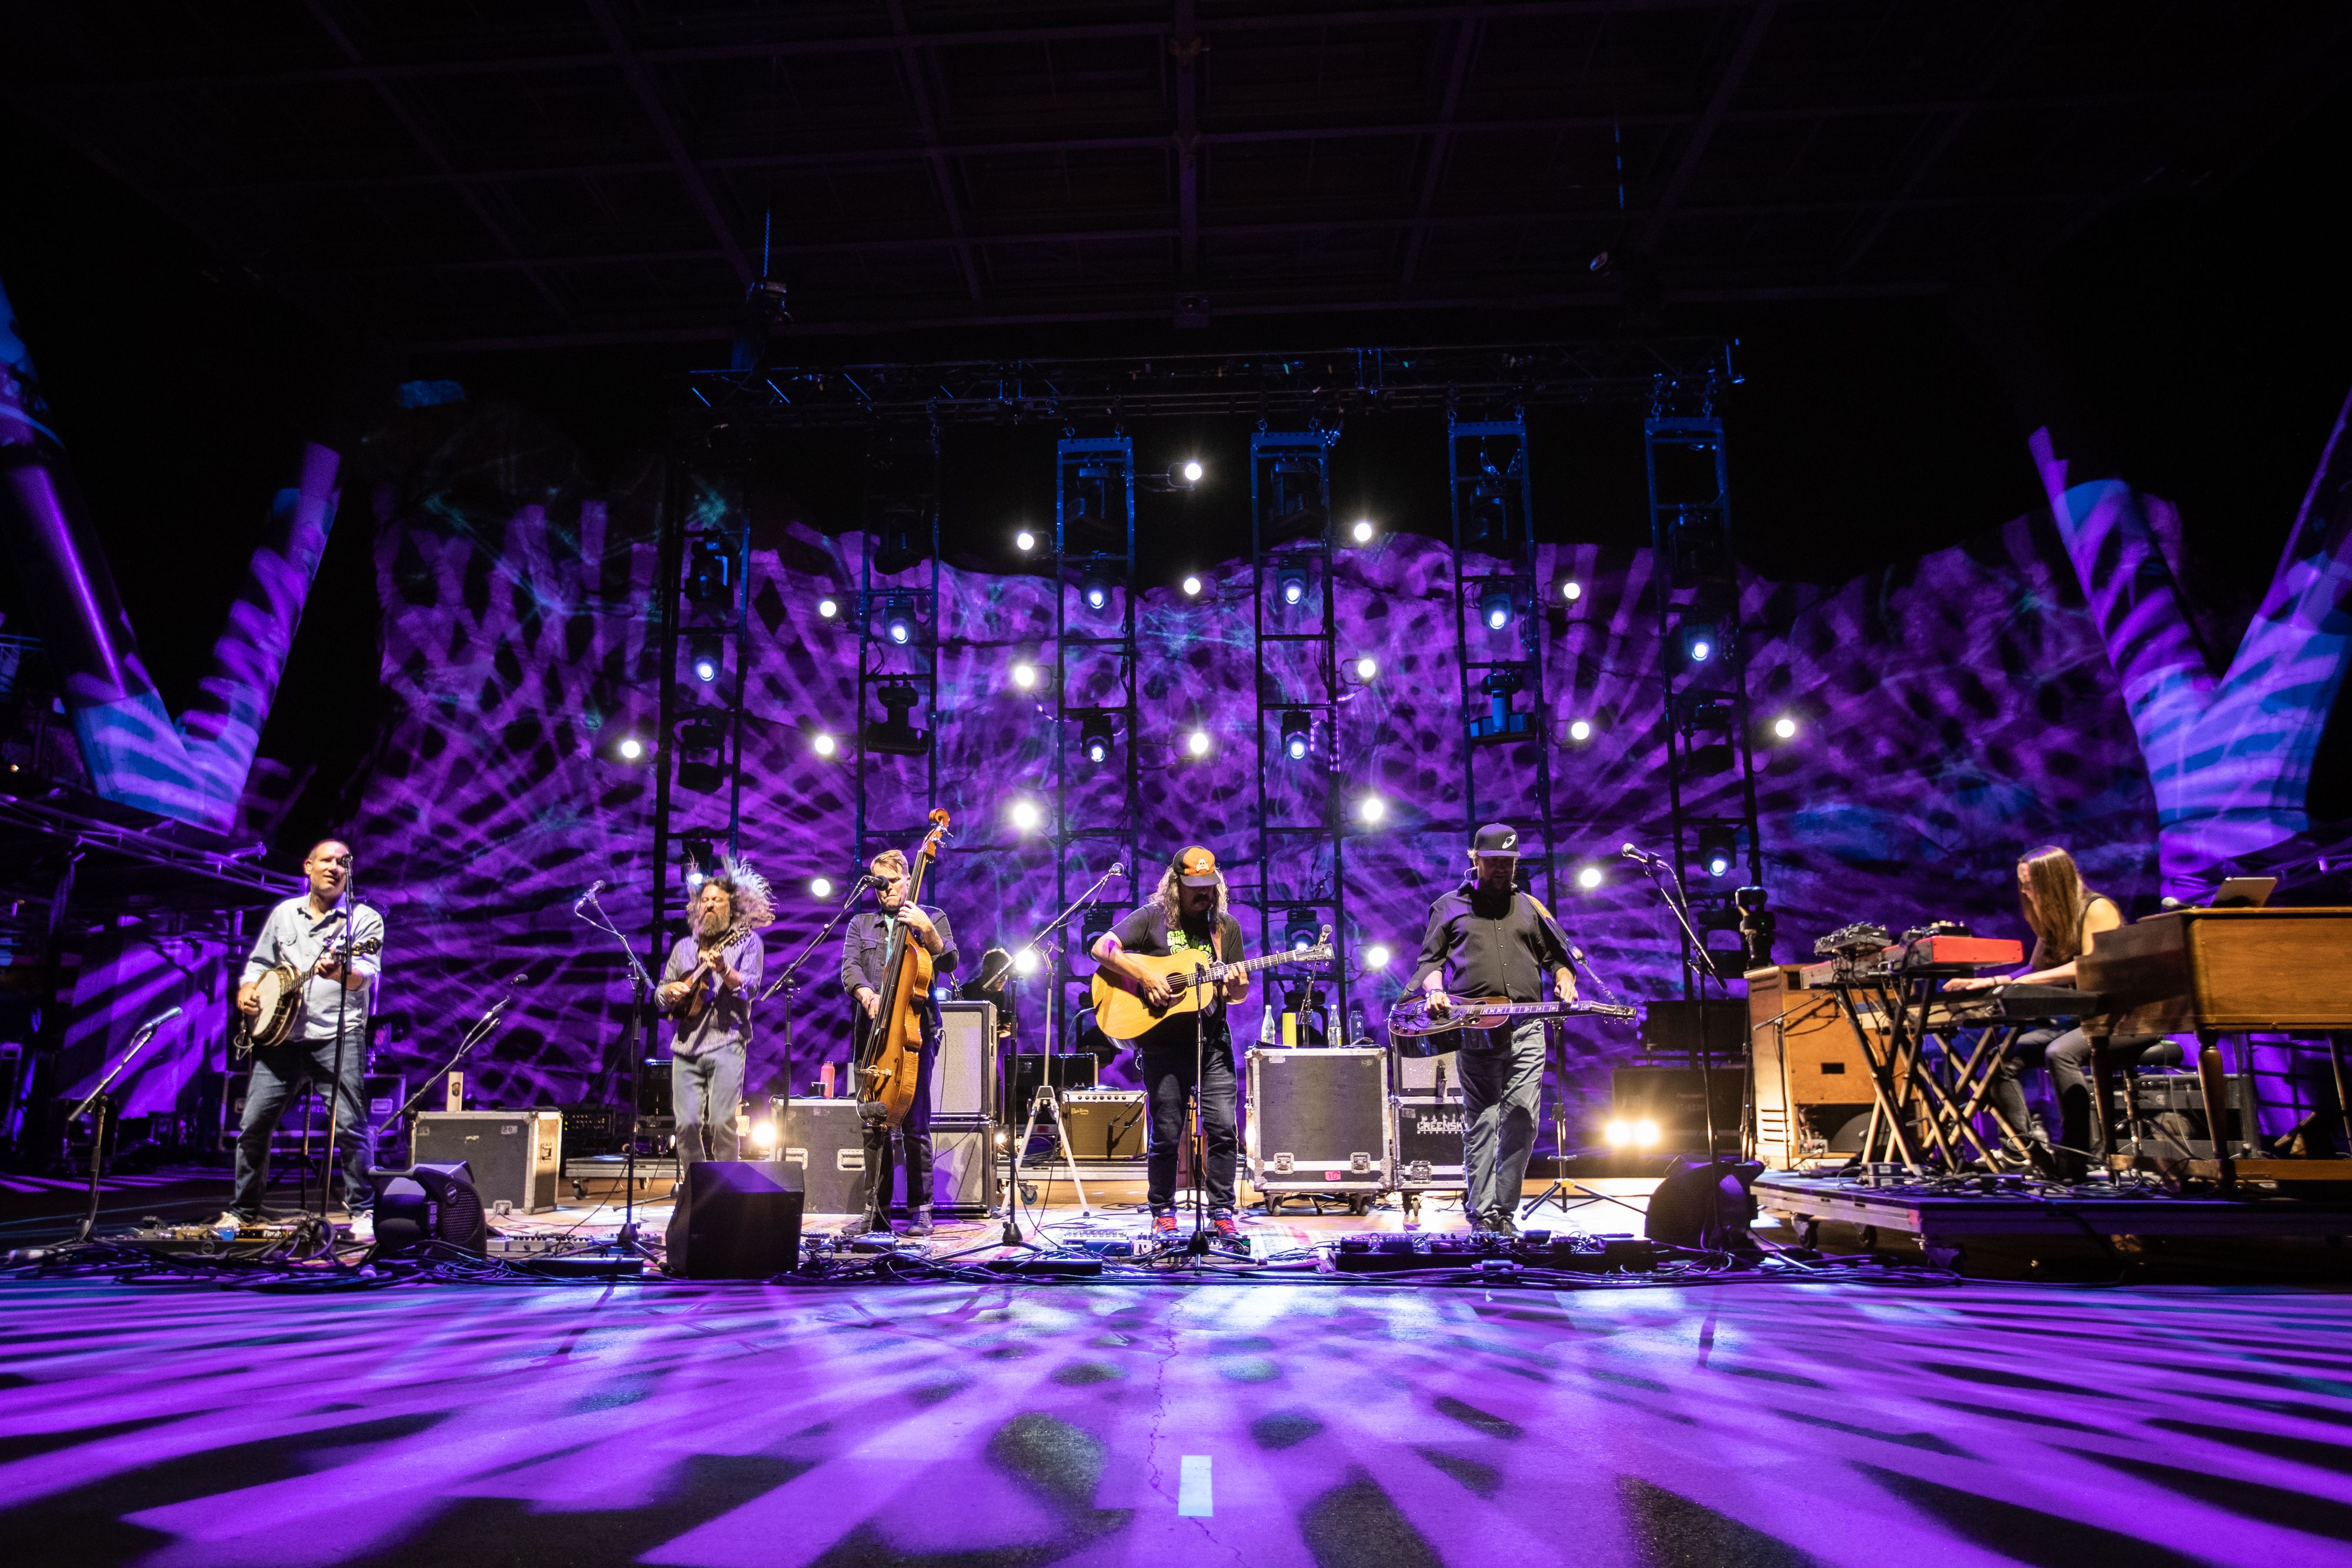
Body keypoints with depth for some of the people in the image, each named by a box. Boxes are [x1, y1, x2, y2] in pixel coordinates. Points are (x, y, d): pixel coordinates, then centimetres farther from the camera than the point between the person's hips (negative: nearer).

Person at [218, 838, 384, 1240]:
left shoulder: (364, 919, 1)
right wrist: (247, 990, 5)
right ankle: (241, 1211, 23)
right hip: (281, 1036, 5)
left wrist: (339, 972, -35)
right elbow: (259, 961, 25)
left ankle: (362, 1212, -5)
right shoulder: (283, 914, 16)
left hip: (339, 1036, -4)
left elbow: (366, 976, -13)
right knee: (254, 1123, 6)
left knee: (351, 1124, -14)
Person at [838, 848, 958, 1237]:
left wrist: (927, 931, -18)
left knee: (915, 1123, -8)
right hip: (872, 1032, 3)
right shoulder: (860, 924, 18)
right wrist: (868, 994, -16)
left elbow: (948, 962, -1)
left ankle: (921, 1210, -1)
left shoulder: (932, 918, 11)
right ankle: (876, 1210, 11)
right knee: (873, 1124, 2)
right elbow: (850, 967, 4)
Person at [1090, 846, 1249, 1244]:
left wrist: (1235, 983, -11)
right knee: (1167, 1134, 2)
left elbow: (1240, 993, 13)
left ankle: (1221, 1213, 10)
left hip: (1213, 1040, 3)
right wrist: (1145, 976, -18)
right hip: (1163, 1042, -3)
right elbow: (1101, 948, -9)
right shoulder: (1152, 917, 1)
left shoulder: (1227, 926, 11)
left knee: (1224, 1128, -2)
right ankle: (1163, 1215, 17)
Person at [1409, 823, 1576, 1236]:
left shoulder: (1530, 907, 21)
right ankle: (1482, 1213, 3)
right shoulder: (1450, 906, 14)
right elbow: (1431, 957, 11)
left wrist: (1565, 980, 3)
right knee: (1481, 1124, -1)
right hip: (1475, 1028, -2)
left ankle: (1504, 1210, 4)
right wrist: (1435, 989, -7)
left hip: (1526, 1030, 2)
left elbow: (1555, 955, 23)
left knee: (1521, 1117, -6)